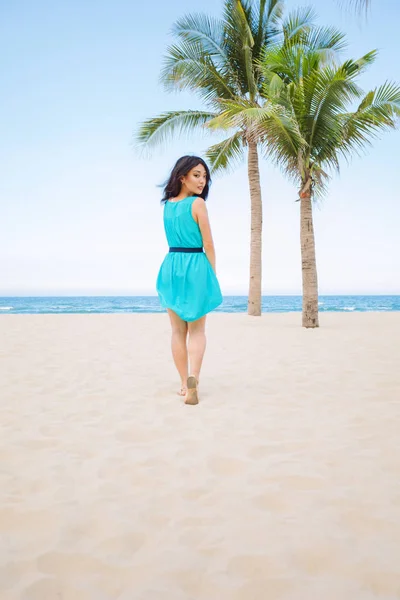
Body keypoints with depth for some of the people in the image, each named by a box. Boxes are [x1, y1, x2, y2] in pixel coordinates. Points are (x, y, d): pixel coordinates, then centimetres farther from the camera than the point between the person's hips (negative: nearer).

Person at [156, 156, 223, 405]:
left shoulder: (167, 204, 9)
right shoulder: (198, 203, -9)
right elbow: (208, 245, -7)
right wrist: (214, 274, -1)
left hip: (171, 266, 5)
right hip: (196, 266, -5)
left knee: (178, 331, 11)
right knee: (197, 330, 6)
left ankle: (185, 384, 15)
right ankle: (193, 377, -15)